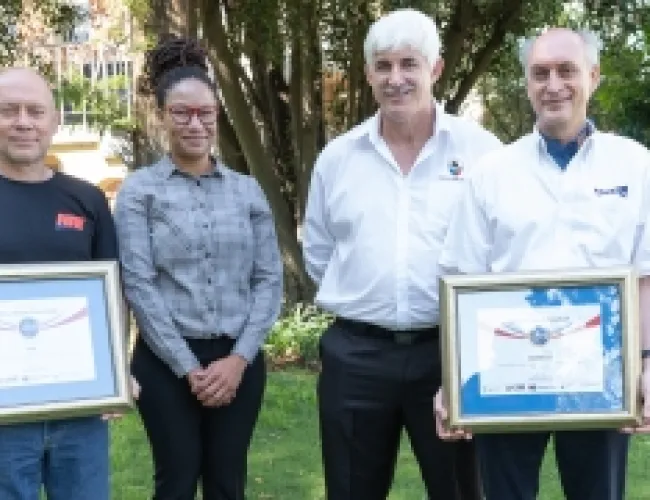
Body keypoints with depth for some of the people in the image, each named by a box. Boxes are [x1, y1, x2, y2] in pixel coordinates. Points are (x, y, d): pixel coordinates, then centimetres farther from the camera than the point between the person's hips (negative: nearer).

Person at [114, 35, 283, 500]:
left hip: (239, 360, 2)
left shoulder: (248, 190, 6)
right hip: (167, 362, -2)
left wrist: (238, 358, -8)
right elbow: (139, 285, -8)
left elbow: (270, 278, 3)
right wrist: (188, 367, -12)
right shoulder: (139, 191, -2)